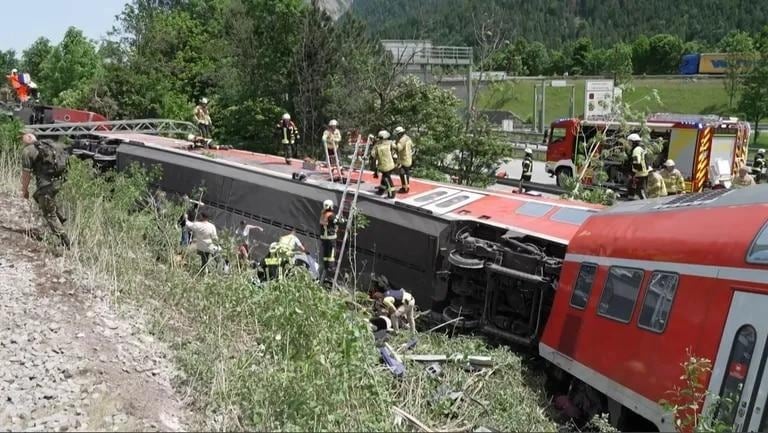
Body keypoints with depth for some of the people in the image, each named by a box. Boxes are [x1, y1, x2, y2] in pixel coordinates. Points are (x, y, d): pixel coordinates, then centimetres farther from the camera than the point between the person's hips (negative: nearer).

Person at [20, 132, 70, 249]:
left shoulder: (27, 151, -5)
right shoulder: (48, 145, 14)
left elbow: (26, 173, -5)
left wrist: (25, 190, 8)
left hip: (46, 183, -7)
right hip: (58, 181, 7)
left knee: (49, 214, 4)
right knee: (38, 196, 34)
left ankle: (65, 242, 0)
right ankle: (59, 217, 28)